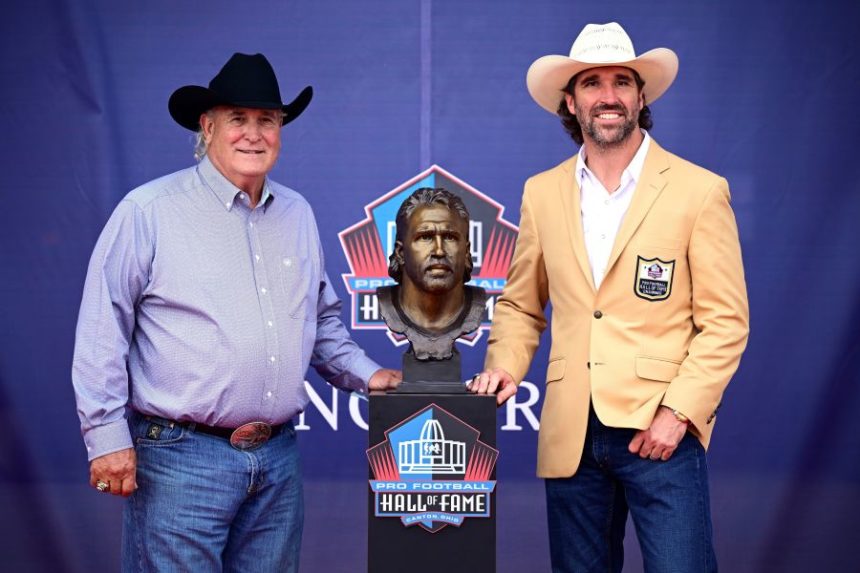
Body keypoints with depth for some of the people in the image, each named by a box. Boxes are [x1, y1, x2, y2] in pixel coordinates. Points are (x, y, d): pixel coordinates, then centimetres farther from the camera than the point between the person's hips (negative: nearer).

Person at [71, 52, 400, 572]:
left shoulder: (298, 214, 12)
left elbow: (322, 320, 24)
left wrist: (366, 374, 10)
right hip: (180, 457, -5)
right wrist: (108, 437, -9)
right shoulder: (149, 211, -7)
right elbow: (102, 331, -7)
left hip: (278, 459, 6)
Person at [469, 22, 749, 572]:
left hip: (662, 431, -3)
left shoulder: (699, 191, -4)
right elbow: (521, 304, 16)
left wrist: (679, 412, -13)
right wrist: (505, 366, -1)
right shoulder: (542, 193, 8)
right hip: (571, 435, 4)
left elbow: (726, 322, -5)